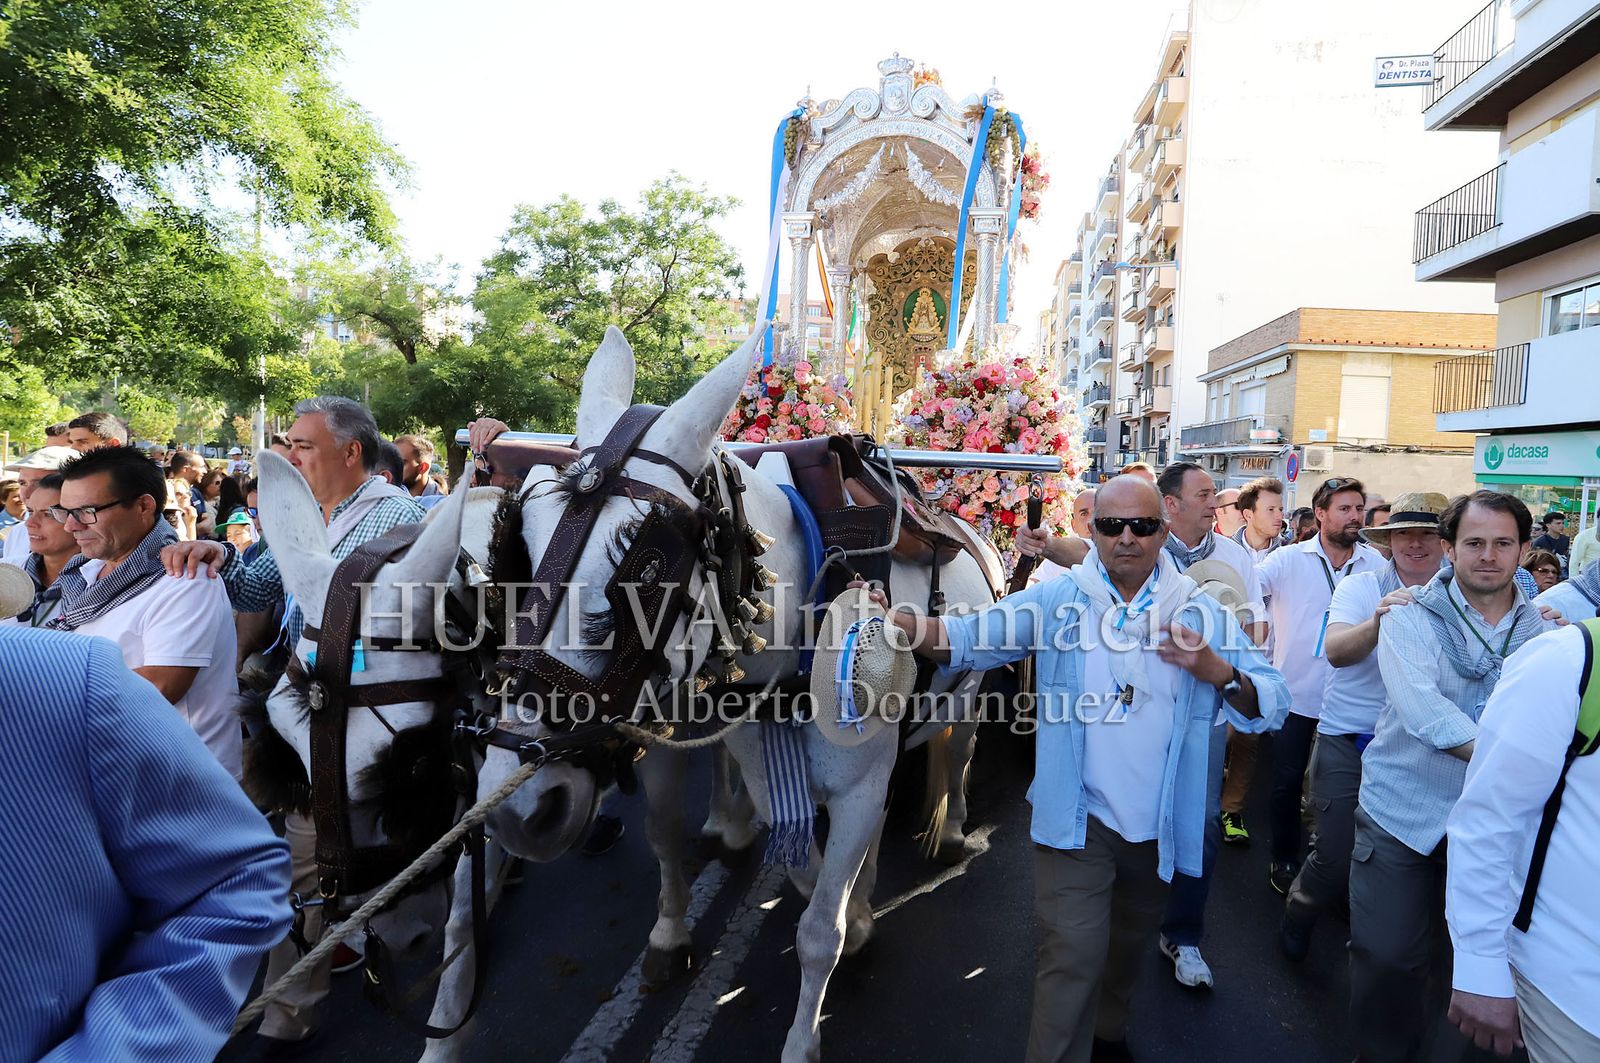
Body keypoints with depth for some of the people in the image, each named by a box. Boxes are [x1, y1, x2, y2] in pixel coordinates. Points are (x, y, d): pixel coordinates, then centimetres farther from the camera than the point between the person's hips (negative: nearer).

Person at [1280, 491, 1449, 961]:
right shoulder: (1360, 587, -7)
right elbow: (1337, 651, -22)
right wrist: (1376, 622, -42)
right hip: (1348, 741, -2)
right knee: (1336, 855, -2)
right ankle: (1297, 917, 28)